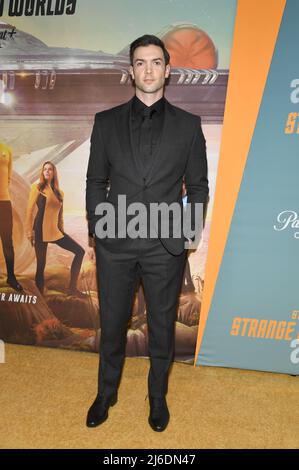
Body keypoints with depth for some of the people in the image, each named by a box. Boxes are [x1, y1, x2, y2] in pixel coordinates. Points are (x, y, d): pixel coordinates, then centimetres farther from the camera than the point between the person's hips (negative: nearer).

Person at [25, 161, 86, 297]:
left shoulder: (59, 193, 14)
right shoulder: (37, 187, 0)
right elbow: (30, 210, -4)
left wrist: (61, 229, 16)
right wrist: (29, 231, -10)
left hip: (55, 231, 5)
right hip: (41, 231, -5)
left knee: (80, 251, -2)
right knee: (41, 266, -3)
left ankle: (72, 288, 3)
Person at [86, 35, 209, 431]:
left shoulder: (188, 124, 4)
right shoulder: (106, 122, 6)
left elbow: (198, 186, 6)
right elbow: (96, 181, 8)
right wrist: (98, 226, -1)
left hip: (167, 246, 0)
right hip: (115, 244, 1)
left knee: (162, 327, 13)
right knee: (112, 324, 14)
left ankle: (158, 396, 37)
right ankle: (106, 393, 38)